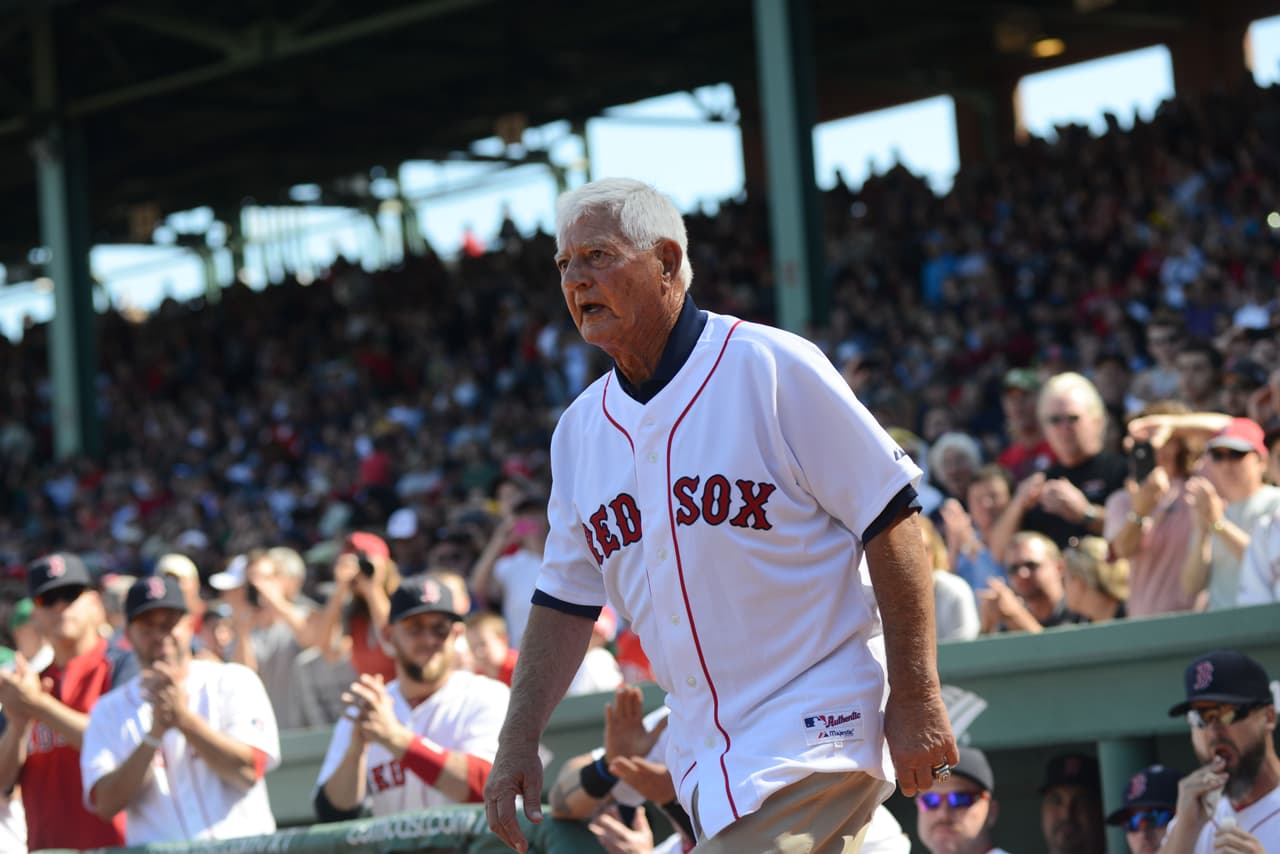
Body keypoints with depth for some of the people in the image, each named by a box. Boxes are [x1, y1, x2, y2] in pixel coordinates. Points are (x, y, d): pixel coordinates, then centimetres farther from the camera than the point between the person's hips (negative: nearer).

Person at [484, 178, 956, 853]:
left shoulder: (769, 367, -9)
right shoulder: (579, 430, 10)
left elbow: (889, 518, -10)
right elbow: (566, 601, 16)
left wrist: (915, 699, -13)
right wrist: (519, 741, 7)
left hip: (815, 731, -7)